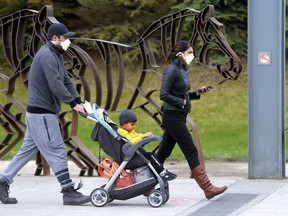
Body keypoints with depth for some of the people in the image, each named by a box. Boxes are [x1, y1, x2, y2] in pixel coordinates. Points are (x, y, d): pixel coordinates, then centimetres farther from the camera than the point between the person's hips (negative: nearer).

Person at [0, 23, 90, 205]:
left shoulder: (56, 55, 17)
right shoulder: (47, 56, -17)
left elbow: (66, 80, 16)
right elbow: (55, 84, -25)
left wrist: (78, 100, 4)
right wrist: (73, 103, -22)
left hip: (38, 112, 10)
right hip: (41, 112, -10)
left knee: (28, 150, 13)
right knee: (57, 151, -8)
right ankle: (69, 192, -7)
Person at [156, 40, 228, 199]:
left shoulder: (182, 70, 14)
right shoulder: (171, 70, -14)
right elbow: (164, 95, -20)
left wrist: (197, 93, 7)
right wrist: (181, 102, -15)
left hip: (179, 117, 9)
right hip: (173, 116, -9)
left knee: (164, 152, 11)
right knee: (191, 152, -8)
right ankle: (207, 188, -7)